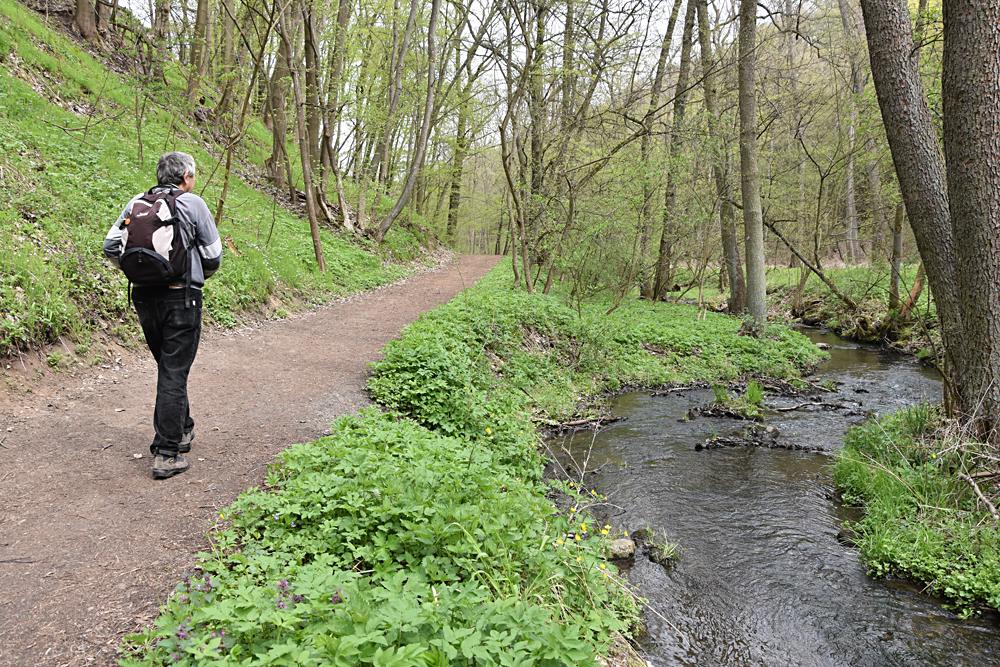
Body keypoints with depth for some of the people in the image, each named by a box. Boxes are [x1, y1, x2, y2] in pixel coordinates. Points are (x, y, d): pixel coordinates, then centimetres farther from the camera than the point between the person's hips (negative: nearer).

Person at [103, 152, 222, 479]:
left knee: (168, 367, 20)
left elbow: (111, 246, 3)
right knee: (174, 373, -2)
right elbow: (213, 255, -2)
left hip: (144, 296, 5)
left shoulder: (136, 203, 7)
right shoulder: (192, 204, -5)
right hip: (181, 297, -5)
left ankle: (182, 430, 34)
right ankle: (167, 454, 0)